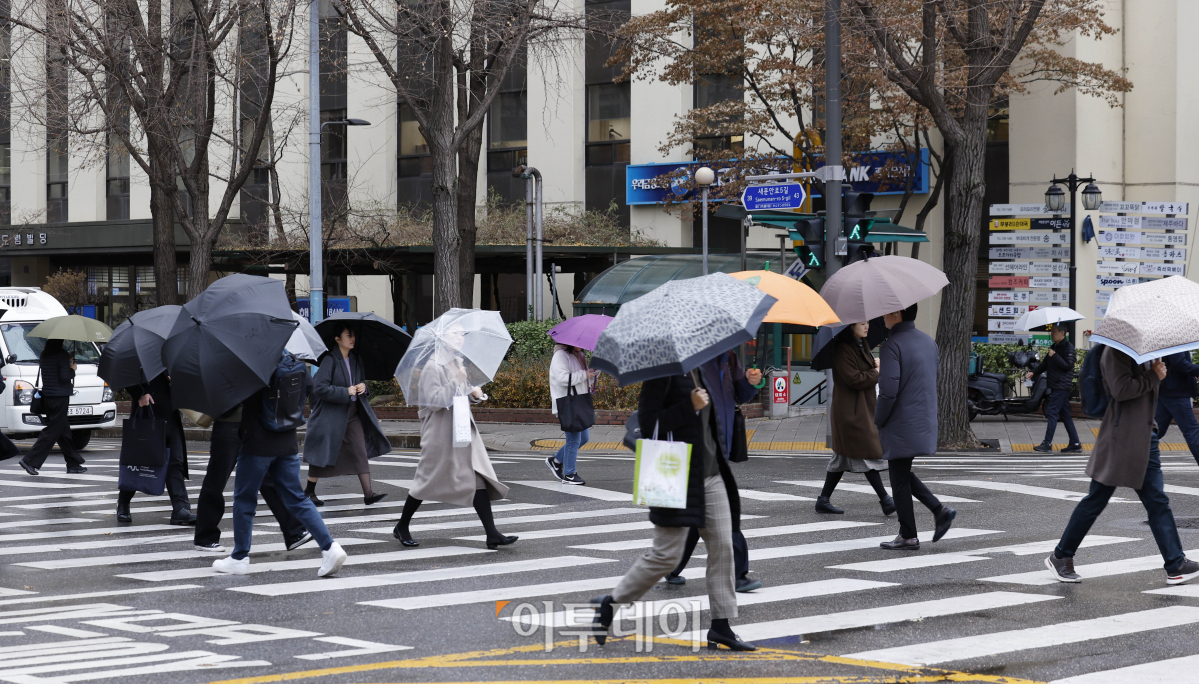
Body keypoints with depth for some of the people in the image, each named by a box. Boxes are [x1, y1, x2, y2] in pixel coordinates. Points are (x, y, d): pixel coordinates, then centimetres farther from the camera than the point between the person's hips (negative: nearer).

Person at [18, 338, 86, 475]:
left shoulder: (43, 355, 9)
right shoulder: (62, 355, -15)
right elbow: (64, 377, -19)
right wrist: (72, 369, 1)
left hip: (48, 397, 8)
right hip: (60, 397, -8)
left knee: (63, 432, 13)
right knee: (52, 431, -5)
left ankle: (73, 463, 19)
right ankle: (30, 461, -9)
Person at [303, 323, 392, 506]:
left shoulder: (355, 359, 9)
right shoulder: (330, 360, -13)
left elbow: (362, 379, 25)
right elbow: (319, 388, -19)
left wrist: (363, 386, 0)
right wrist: (346, 392, -20)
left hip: (353, 414, 6)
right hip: (331, 415, -6)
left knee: (361, 452, -3)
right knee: (322, 455, 4)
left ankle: (368, 493, -6)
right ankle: (309, 491, 20)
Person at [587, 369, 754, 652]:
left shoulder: (700, 370, 13)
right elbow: (647, 420, -20)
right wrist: (690, 406, -23)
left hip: (711, 473, 8)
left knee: (722, 548, 3)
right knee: (667, 553, -4)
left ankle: (721, 627, 9)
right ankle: (610, 603, 13)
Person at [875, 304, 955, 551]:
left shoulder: (892, 346, -16)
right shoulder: (929, 342, 11)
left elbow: (888, 390, -22)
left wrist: (878, 421, -9)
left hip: (901, 426, -8)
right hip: (925, 422, 8)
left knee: (899, 480, 2)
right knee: (902, 474, 21)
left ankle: (908, 537, 7)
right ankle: (939, 509, 8)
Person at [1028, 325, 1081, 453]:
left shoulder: (1068, 347, -11)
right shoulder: (1055, 347, 17)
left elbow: (1068, 365, -19)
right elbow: (1045, 363, 21)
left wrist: (1055, 356, -22)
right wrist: (1033, 372, 8)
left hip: (1062, 386, -9)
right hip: (1056, 386, 9)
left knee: (1052, 413, -9)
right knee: (1065, 415, 10)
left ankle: (1047, 444, -7)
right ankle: (1075, 444, 13)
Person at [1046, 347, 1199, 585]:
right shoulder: (1115, 351, -13)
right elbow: (1121, 389, -25)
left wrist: (1157, 369, 3)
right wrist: (1153, 376, -16)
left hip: (1145, 435, 9)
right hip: (1120, 438, -9)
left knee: (1157, 502, 8)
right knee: (1096, 500, -1)